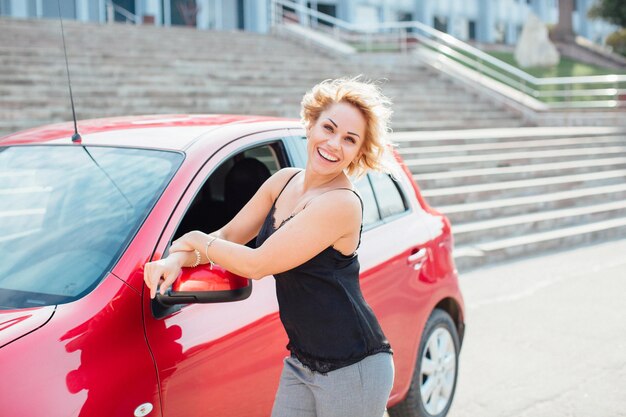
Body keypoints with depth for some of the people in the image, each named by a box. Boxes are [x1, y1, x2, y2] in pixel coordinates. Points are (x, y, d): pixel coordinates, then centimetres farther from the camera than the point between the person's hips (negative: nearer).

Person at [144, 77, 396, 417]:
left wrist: (193, 239, -7)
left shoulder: (341, 204, -22)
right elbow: (227, 235, 8)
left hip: (352, 370, -7)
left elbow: (256, 264, -21)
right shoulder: (284, 182, 4)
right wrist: (176, 260, -11)